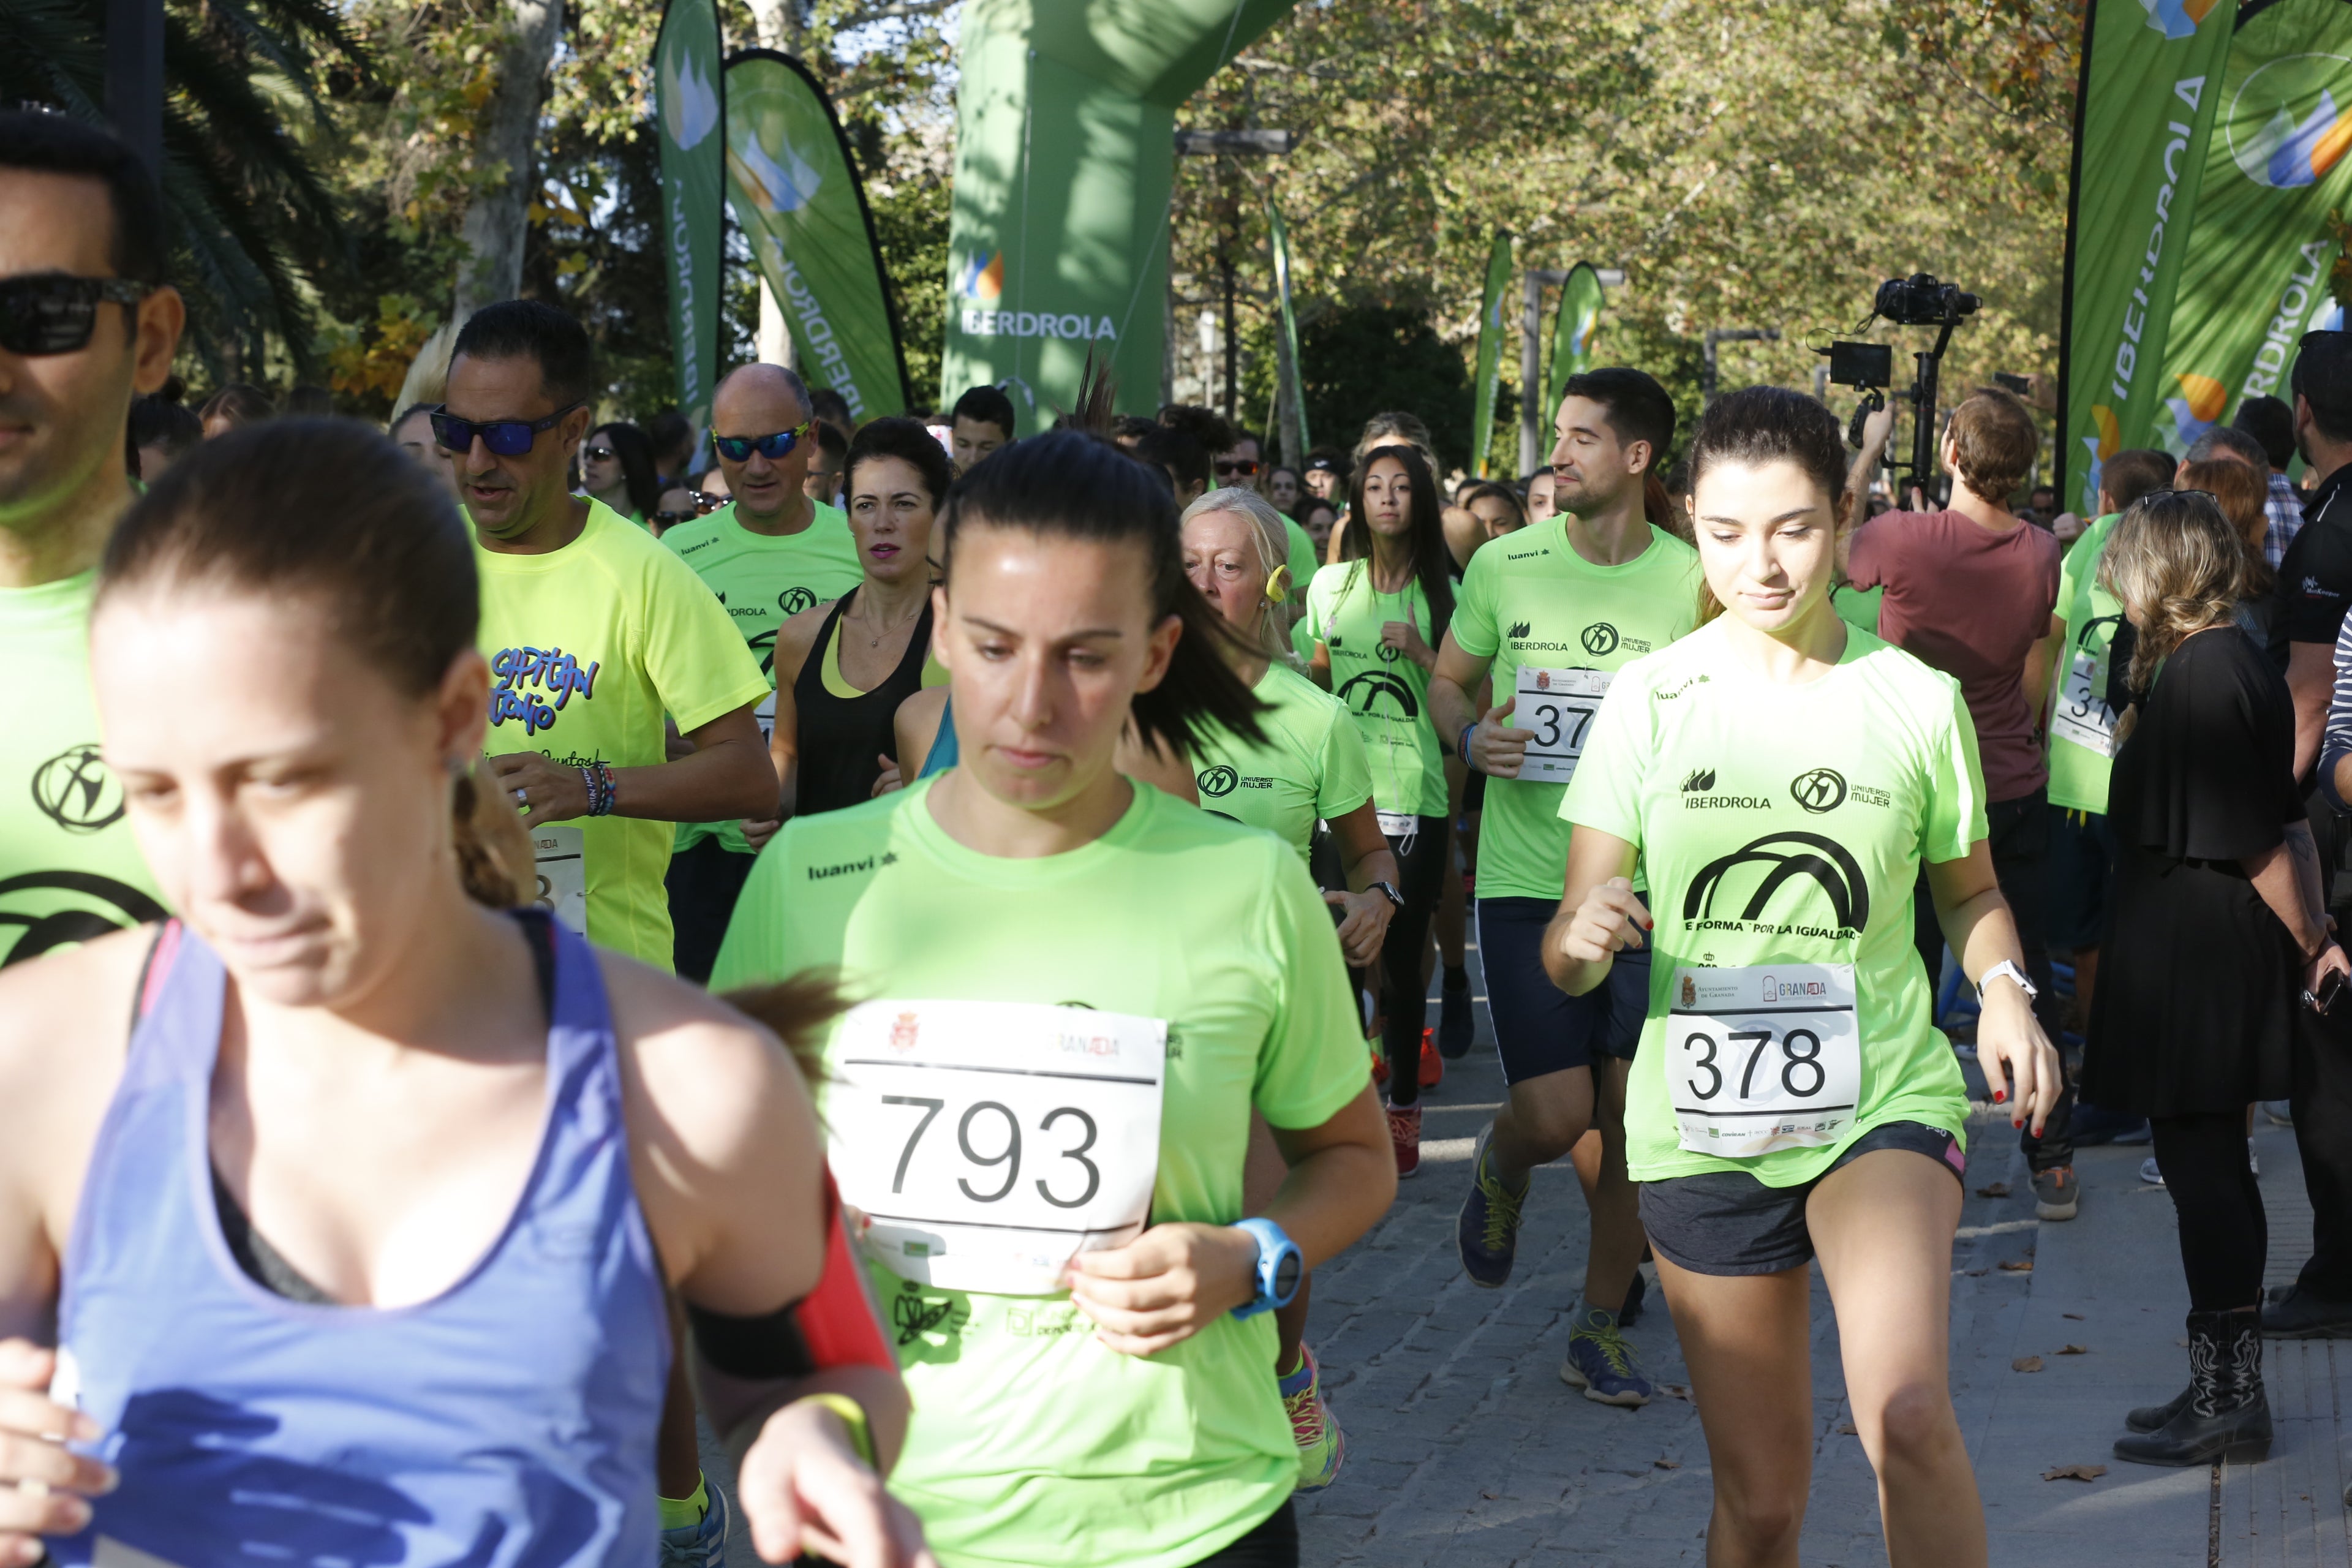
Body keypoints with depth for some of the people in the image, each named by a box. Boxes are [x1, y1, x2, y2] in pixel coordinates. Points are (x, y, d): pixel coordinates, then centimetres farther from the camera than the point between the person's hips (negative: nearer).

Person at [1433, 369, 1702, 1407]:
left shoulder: (1694, 582, -2)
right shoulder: (1505, 567, 0)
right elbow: (1446, 679, 14)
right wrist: (1469, 737, -6)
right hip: (1526, 881, 0)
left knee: (1632, 1120, 2)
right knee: (1554, 1117, -8)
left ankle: (1602, 1324, 21)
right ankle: (1500, 1166, 30)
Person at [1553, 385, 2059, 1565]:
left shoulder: (1917, 700, -1)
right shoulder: (1650, 699, -2)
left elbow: (1968, 892, 15)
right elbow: (1569, 957, -2)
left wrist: (2003, 988, -7)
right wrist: (1586, 933, -26)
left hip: (1884, 1096, -1)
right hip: (1701, 1124, 1)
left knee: (1906, 1411, -28)